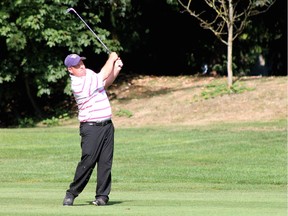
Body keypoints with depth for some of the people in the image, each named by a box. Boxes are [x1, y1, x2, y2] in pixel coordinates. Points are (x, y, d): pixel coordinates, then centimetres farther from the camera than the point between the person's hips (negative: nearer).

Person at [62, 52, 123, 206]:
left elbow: (105, 83, 18)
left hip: (107, 125, 7)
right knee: (88, 161, -12)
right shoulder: (77, 84, -17)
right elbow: (102, 76, -13)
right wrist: (111, 59, 0)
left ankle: (102, 195, 6)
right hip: (91, 128, -7)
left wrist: (116, 69, 2)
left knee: (105, 162, 2)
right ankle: (71, 194, -2)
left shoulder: (89, 73, 10)